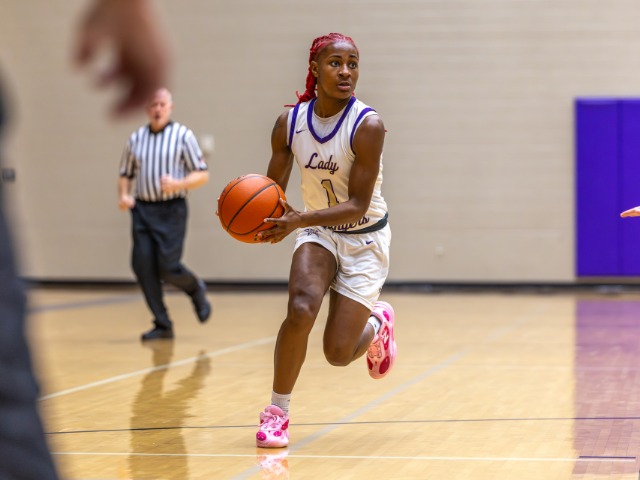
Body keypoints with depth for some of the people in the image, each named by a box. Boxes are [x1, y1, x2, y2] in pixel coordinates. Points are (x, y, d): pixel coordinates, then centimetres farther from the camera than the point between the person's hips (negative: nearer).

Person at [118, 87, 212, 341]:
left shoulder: (183, 136, 0)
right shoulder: (136, 138, 11)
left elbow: (202, 175, -1)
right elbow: (125, 174, 20)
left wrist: (179, 184, -18)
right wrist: (123, 195, 0)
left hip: (172, 209, -4)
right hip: (142, 209, 4)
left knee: (167, 266, -12)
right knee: (142, 264, -6)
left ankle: (196, 289, 23)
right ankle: (162, 325, 4)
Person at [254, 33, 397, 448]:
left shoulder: (368, 126, -24)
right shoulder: (290, 122, -11)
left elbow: (357, 206, -25)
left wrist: (300, 220, -38)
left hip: (365, 239, -3)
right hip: (319, 232, 3)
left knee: (338, 353, -2)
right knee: (300, 309, -26)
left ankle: (378, 324, 35)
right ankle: (278, 413, -10)